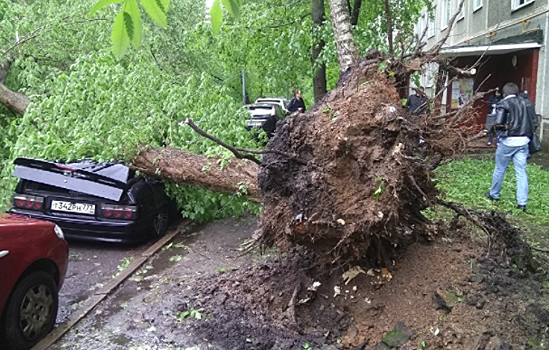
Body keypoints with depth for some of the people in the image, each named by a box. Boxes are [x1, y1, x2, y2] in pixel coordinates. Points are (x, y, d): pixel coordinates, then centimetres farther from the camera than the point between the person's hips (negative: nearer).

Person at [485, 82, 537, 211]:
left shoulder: (503, 104, -7)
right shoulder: (526, 103, 8)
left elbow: (498, 124, -17)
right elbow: (534, 122, 6)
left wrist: (504, 126, 5)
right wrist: (528, 134, 19)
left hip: (508, 141, -4)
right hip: (523, 141, 4)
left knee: (499, 169, 13)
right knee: (521, 172, 5)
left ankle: (494, 194, 29)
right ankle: (522, 203, 2)